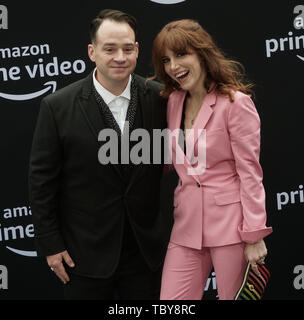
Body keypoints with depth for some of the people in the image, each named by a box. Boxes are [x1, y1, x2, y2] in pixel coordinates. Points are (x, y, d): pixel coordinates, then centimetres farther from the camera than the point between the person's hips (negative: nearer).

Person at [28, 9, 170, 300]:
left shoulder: (159, 98, -5)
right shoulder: (58, 107, -10)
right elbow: (42, 180, -4)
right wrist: (50, 244, -5)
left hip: (145, 248, 2)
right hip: (87, 251, -2)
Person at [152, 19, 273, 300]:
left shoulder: (235, 103, -9)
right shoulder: (174, 102, 10)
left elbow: (250, 173, -10)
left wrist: (254, 237, -12)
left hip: (230, 222, -6)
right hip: (187, 224, 6)